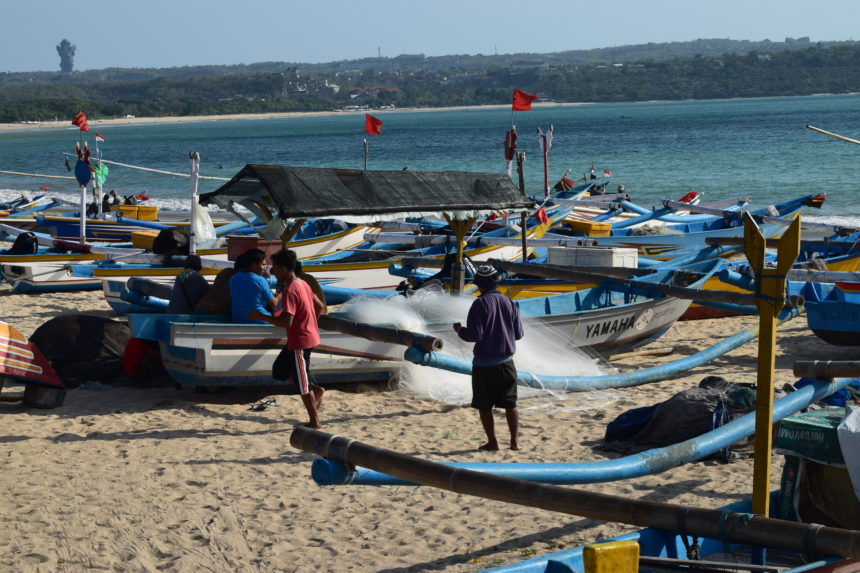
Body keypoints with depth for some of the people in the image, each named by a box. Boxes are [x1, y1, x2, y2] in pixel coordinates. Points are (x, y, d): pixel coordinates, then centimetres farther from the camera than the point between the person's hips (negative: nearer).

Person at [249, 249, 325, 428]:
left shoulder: (290, 291, -22)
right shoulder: (302, 284, 7)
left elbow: (286, 321, -29)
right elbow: (320, 306, 16)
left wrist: (261, 316, -21)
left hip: (300, 342, -9)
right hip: (309, 335, 9)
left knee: (302, 383, 1)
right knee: (280, 369, 20)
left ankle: (315, 422, 10)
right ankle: (316, 390, 19)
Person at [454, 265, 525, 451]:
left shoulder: (480, 304, -13)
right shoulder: (508, 302, 3)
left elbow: (474, 334, -17)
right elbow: (519, 333, 7)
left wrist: (459, 330, 2)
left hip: (484, 364, -5)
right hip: (506, 362, 5)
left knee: (484, 406, 7)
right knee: (510, 404, 10)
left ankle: (492, 442, 9)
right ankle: (515, 441, 9)